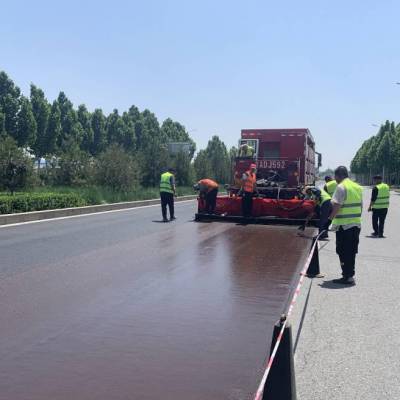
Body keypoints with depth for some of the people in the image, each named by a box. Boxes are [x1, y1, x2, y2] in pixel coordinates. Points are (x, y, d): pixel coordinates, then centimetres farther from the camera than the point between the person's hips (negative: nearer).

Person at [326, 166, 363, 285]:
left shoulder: (341, 187, -13)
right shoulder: (357, 187, 14)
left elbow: (336, 206, -21)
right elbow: (360, 206, 19)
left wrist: (329, 219, -18)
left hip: (344, 225, -8)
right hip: (356, 224, 9)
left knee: (344, 252, -1)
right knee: (351, 252, 16)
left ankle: (347, 276, 0)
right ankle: (350, 275, 23)